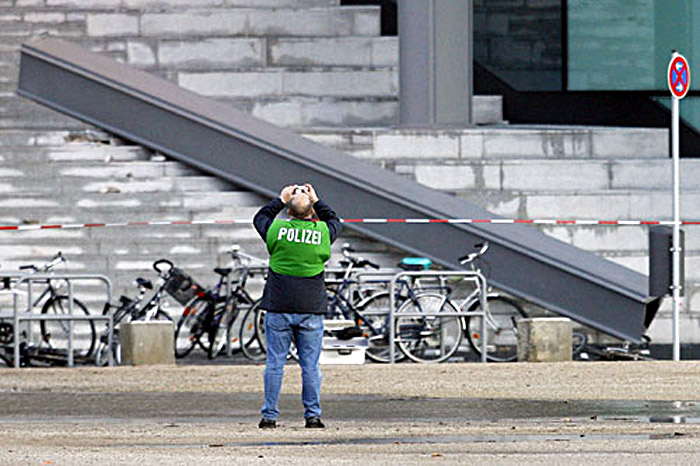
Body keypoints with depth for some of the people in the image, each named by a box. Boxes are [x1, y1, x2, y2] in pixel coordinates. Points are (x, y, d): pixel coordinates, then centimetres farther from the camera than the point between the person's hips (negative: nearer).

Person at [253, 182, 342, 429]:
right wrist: (316, 201, 23)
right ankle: (313, 415, 5)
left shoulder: (277, 230, -5)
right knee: (310, 365, 4)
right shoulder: (322, 233, -3)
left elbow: (260, 218, 17)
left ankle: (269, 416, 3)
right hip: (310, 311, 0)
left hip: (278, 309, 0)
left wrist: (281, 200, 21)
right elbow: (334, 221, 21)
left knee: (275, 362, 3)